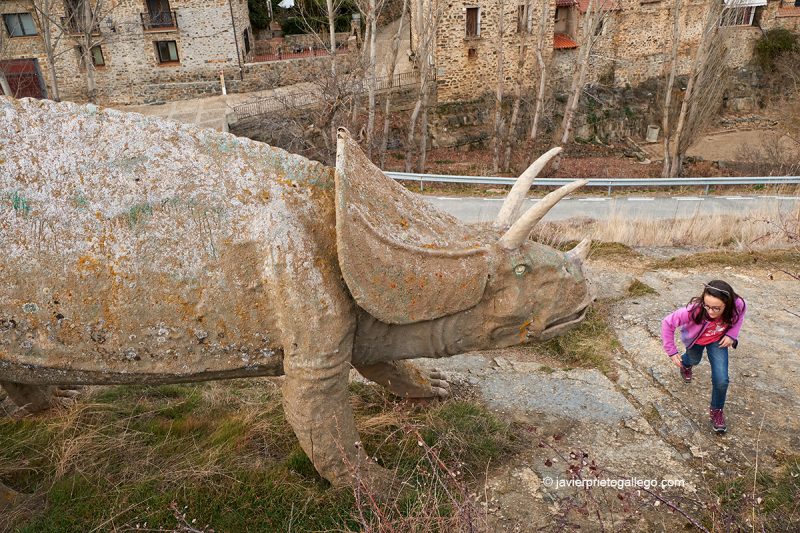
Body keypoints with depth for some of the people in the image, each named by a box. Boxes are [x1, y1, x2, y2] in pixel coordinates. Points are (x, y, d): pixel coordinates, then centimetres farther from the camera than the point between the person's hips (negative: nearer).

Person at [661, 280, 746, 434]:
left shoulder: (738, 305, -37)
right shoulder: (695, 310, -45)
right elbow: (668, 323, -33)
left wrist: (732, 334, -21)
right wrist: (671, 351, -28)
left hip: (717, 340, 1)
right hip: (696, 339, -1)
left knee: (721, 380, -7)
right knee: (694, 360, 30)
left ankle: (716, 410, 22)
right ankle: (685, 364, 70)